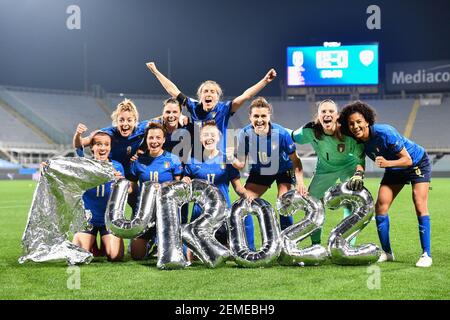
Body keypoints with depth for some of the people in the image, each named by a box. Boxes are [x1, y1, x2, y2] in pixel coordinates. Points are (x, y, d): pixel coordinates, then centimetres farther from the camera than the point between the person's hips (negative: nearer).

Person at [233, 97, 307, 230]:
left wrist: (300, 182, -31)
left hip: (283, 171, -2)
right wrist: (232, 159, -41)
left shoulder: (281, 133, -30)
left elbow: (295, 160, -19)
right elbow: (241, 164, -18)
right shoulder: (245, 134, -24)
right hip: (259, 172, 2)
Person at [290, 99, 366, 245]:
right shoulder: (310, 131, -27)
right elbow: (291, 138, -10)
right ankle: (315, 244, 18)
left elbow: (360, 157, -24)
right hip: (325, 168, 3)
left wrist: (358, 174, -41)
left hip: (349, 166, -3)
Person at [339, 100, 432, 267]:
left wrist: (387, 163, -46)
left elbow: (408, 160, -31)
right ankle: (386, 252, 9)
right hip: (394, 169, 6)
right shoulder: (357, 140, -18)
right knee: (380, 206, -4)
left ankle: (426, 254, -12)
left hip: (417, 163, -6)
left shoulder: (385, 133, -36)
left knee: (420, 206, -17)